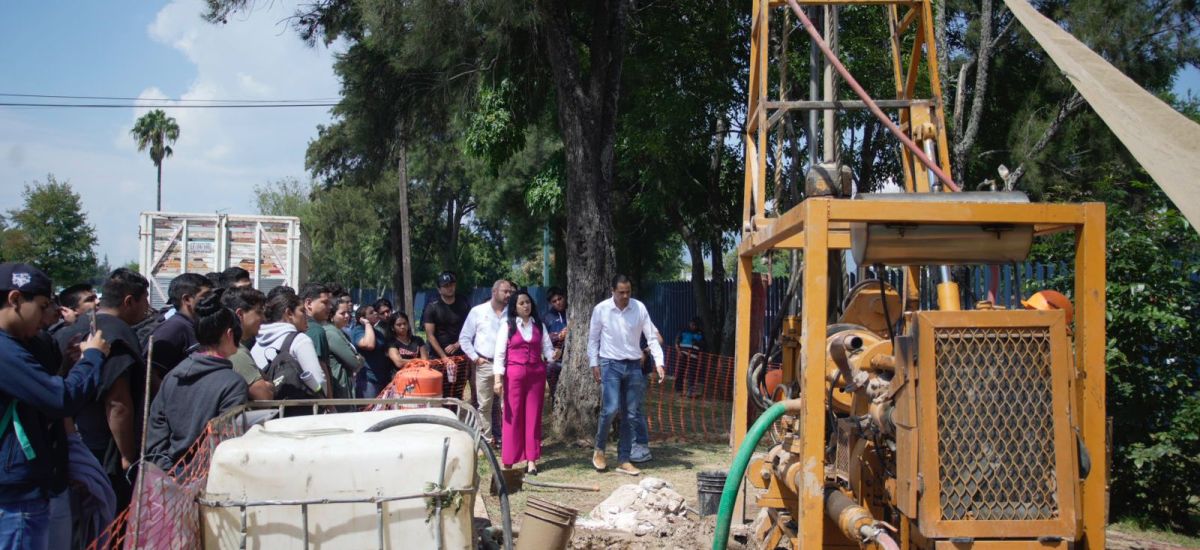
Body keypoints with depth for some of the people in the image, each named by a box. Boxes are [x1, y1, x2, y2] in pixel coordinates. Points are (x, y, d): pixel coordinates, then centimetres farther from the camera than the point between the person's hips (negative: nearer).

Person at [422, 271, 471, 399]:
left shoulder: (464, 305, 10)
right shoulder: (432, 307, 1)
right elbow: (430, 335, -4)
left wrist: (457, 345, -6)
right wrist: (444, 357, -10)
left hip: (461, 357, 2)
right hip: (439, 358, -2)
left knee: (458, 395, -1)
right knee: (441, 395, -9)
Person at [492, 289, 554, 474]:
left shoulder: (539, 325, 11)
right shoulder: (507, 325, 1)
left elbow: (547, 348, 4)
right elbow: (500, 352, -3)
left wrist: (553, 355, -19)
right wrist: (498, 378, -11)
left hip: (536, 373, 3)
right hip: (514, 373, -3)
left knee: (533, 416, 4)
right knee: (513, 416, -1)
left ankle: (531, 460, 9)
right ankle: (509, 461, 5)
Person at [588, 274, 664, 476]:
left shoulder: (639, 308, -2)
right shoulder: (601, 309, -5)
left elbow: (652, 337, 0)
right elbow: (593, 338, 3)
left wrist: (659, 363, -9)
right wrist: (594, 364, -4)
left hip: (634, 366, 3)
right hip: (610, 364, -3)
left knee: (631, 415, 5)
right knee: (610, 409, -17)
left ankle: (624, 460, 14)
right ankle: (599, 449, 7)